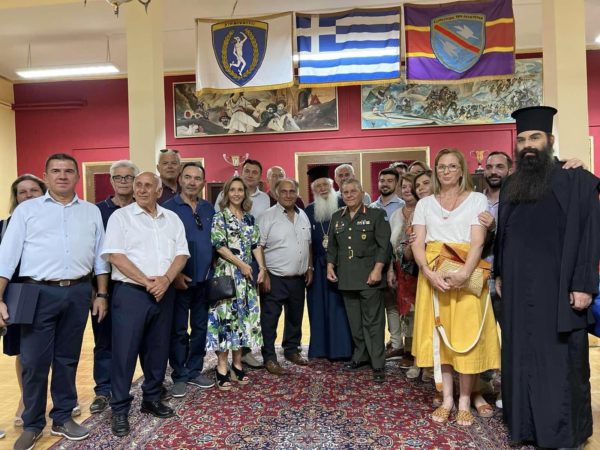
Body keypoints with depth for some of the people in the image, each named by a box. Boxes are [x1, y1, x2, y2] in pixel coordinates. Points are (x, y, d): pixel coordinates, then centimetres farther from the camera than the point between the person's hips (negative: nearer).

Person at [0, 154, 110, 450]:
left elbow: (100, 256, 11)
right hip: (39, 293, -2)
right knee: (34, 361, 4)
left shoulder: (92, 212, 11)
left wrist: (101, 294, 6)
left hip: (78, 293, 2)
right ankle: (32, 425, 23)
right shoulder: (27, 209, 5)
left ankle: (62, 418, 27)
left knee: (67, 359, 11)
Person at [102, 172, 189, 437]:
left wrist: (166, 279, -13)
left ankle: (152, 399, 29)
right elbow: (115, 255, -10)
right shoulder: (120, 216, -1)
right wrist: (146, 281, -14)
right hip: (130, 293, -4)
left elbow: (182, 254, 4)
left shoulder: (172, 218, 10)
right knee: (125, 351, 1)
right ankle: (120, 409, 16)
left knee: (158, 350, 13)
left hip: (164, 293, 4)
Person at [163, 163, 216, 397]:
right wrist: (174, 274, -12)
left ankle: (195, 371, 27)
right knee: (178, 330, 6)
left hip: (205, 279, 5)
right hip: (180, 279, -4)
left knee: (200, 327, 13)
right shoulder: (168, 208, -5)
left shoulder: (209, 209, 8)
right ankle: (179, 376, 20)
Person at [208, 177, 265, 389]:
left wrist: (262, 267, -2)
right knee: (226, 315, -6)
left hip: (247, 274, 6)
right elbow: (219, 245, -11)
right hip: (227, 273, -5)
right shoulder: (220, 216, -3)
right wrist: (241, 264, -15)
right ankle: (222, 367, 3)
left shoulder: (249, 218, 13)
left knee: (243, 315, 7)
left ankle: (237, 364, 18)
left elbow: (256, 245, 10)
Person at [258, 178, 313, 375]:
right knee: (270, 319, 1)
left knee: (295, 317, 18)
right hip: (275, 278, -6)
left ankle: (292, 350, 35)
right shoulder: (268, 216, -9)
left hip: (298, 278, 6)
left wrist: (309, 268, 12)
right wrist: (263, 274, -16)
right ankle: (269, 358, 13)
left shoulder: (303, 216, 10)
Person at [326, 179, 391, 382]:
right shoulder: (337, 217, 14)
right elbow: (332, 245, 19)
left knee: (373, 320, -1)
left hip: (368, 277, -5)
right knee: (354, 321, 12)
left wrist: (377, 269, -15)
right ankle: (360, 355, 28)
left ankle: (378, 364, 8)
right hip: (346, 278, 5)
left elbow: (384, 245, -7)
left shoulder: (376, 215, 0)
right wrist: (330, 265, 7)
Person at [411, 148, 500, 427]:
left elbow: (478, 241, -6)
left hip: (466, 274, -2)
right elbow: (417, 244, 2)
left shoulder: (477, 199, 5)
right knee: (437, 335, 4)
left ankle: (464, 402, 14)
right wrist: (429, 273, -16)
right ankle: (446, 399, 16)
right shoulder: (425, 204, 12)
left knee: (466, 336, 0)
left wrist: (464, 273, -23)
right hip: (432, 275, 2)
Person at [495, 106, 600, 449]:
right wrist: (500, 274, 12)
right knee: (523, 357, 12)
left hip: (557, 285, -5)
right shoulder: (510, 186, 11)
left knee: (560, 360, 4)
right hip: (519, 286, 5)